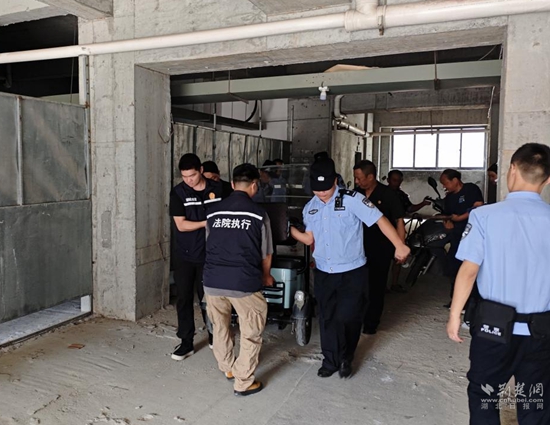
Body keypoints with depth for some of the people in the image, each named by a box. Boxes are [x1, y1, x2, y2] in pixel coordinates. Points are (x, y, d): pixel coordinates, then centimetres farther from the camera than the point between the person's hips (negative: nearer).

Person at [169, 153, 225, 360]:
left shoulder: (218, 189, -3)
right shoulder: (178, 193, -7)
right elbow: (181, 225, -12)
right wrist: (207, 222, -18)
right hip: (185, 256, 0)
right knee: (184, 299, 4)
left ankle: (214, 336, 32)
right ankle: (186, 342, 17)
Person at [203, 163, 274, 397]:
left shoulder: (213, 212, 8)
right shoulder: (258, 213, -2)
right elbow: (266, 253, 7)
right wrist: (266, 277, 27)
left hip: (212, 280, 4)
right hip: (244, 282, -4)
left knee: (220, 327, 26)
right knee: (251, 333, 14)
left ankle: (227, 368, 43)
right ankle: (243, 383, 23)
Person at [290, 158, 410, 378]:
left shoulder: (351, 199, -14)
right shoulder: (309, 208, 3)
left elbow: (380, 220, -16)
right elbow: (309, 238, 9)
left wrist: (399, 246, -22)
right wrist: (288, 228, -6)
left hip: (352, 273, -4)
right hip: (323, 273, 5)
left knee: (347, 318, 2)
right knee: (327, 319, 12)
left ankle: (345, 359, 29)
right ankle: (330, 360, 32)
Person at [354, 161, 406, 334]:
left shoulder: (387, 194, -9)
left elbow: (399, 221, -8)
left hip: (381, 249, -3)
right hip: (360, 246, 3)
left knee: (376, 286, 8)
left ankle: (371, 323, 20)